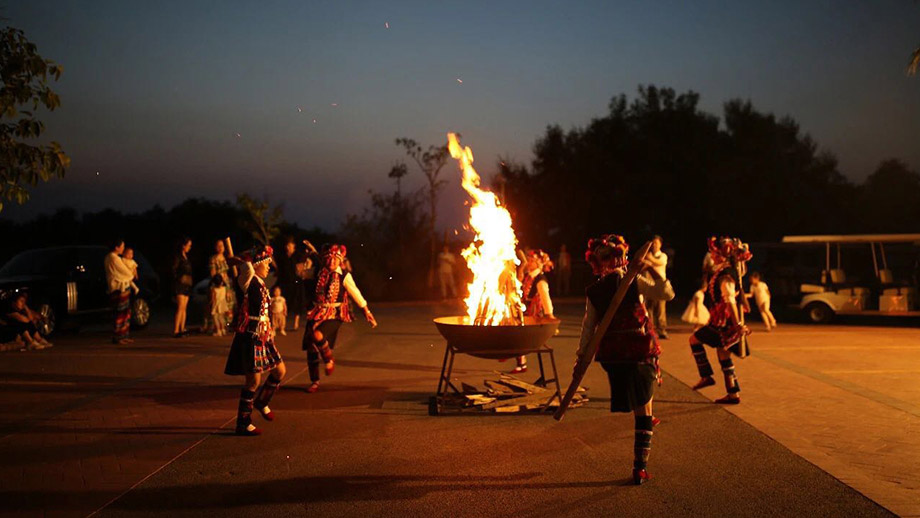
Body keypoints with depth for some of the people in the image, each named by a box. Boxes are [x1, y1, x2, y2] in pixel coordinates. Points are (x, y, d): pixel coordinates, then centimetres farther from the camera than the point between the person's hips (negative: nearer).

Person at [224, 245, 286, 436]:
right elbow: (247, 265, -32)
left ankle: (262, 402, 36)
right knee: (254, 380, -5)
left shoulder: (260, 283, 14)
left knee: (280, 371, 14)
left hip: (263, 336, 9)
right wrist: (237, 261, -12)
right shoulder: (247, 281, -12)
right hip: (249, 336, -9)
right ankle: (243, 424, 6)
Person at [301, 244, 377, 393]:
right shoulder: (319, 273, 7)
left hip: (334, 315, -4)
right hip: (317, 313, 4)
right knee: (311, 349, 5)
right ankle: (315, 382, 23)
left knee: (317, 335, -32)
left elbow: (355, 294, 6)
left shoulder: (344, 276, -2)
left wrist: (366, 311, 9)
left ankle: (329, 359, -1)